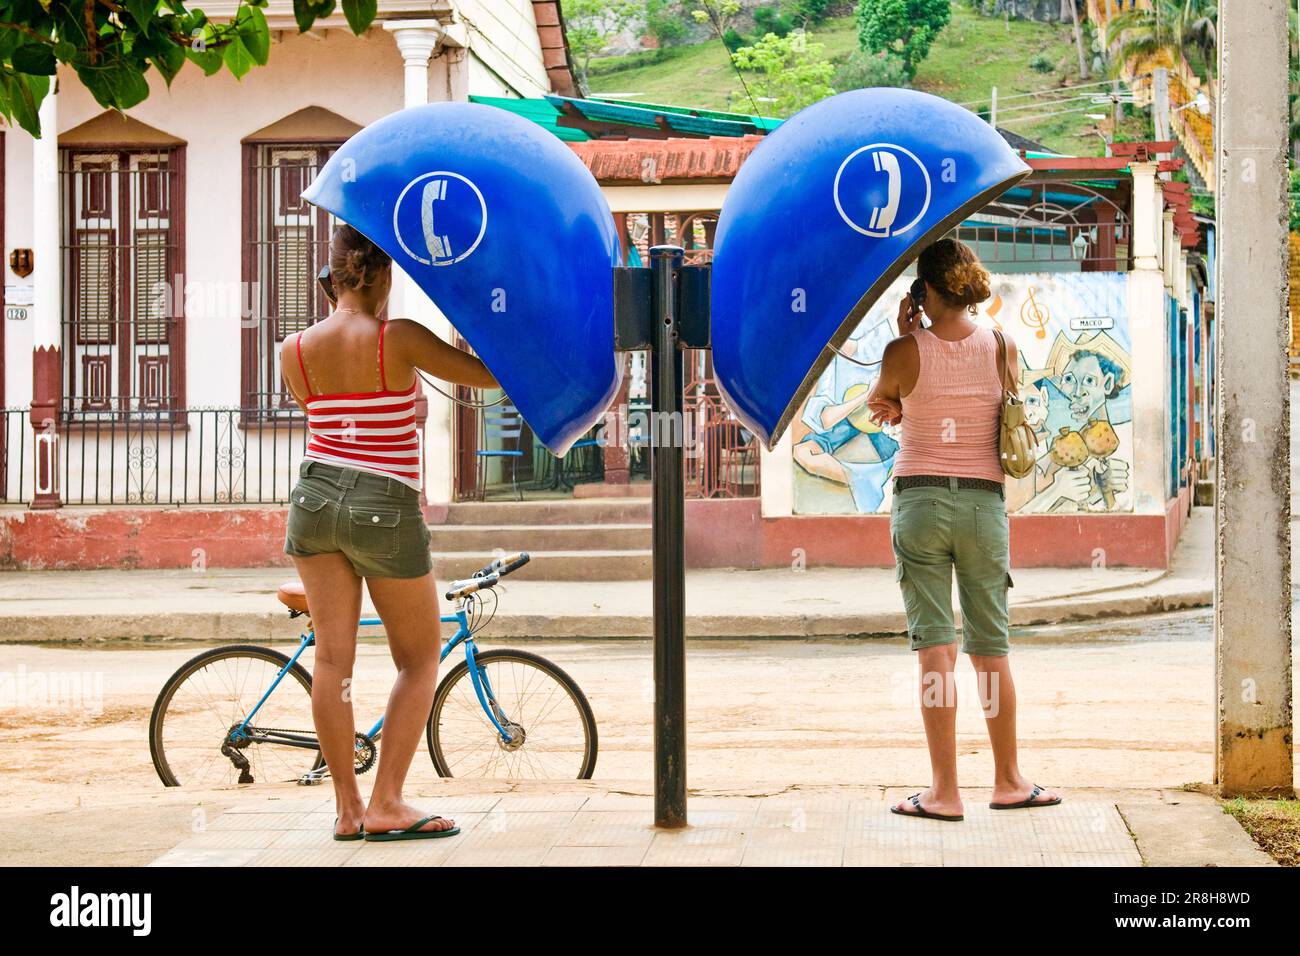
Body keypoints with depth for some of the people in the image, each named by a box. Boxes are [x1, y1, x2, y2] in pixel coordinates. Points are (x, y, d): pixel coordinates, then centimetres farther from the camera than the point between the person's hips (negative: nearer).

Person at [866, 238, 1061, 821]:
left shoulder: (905, 352, -8)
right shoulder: (1003, 348, 0)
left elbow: (876, 405, 11)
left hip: (920, 500, -2)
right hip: (984, 504, 2)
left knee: (935, 646, -2)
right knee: (990, 646, 12)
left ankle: (945, 791, -3)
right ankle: (1008, 781, 21)